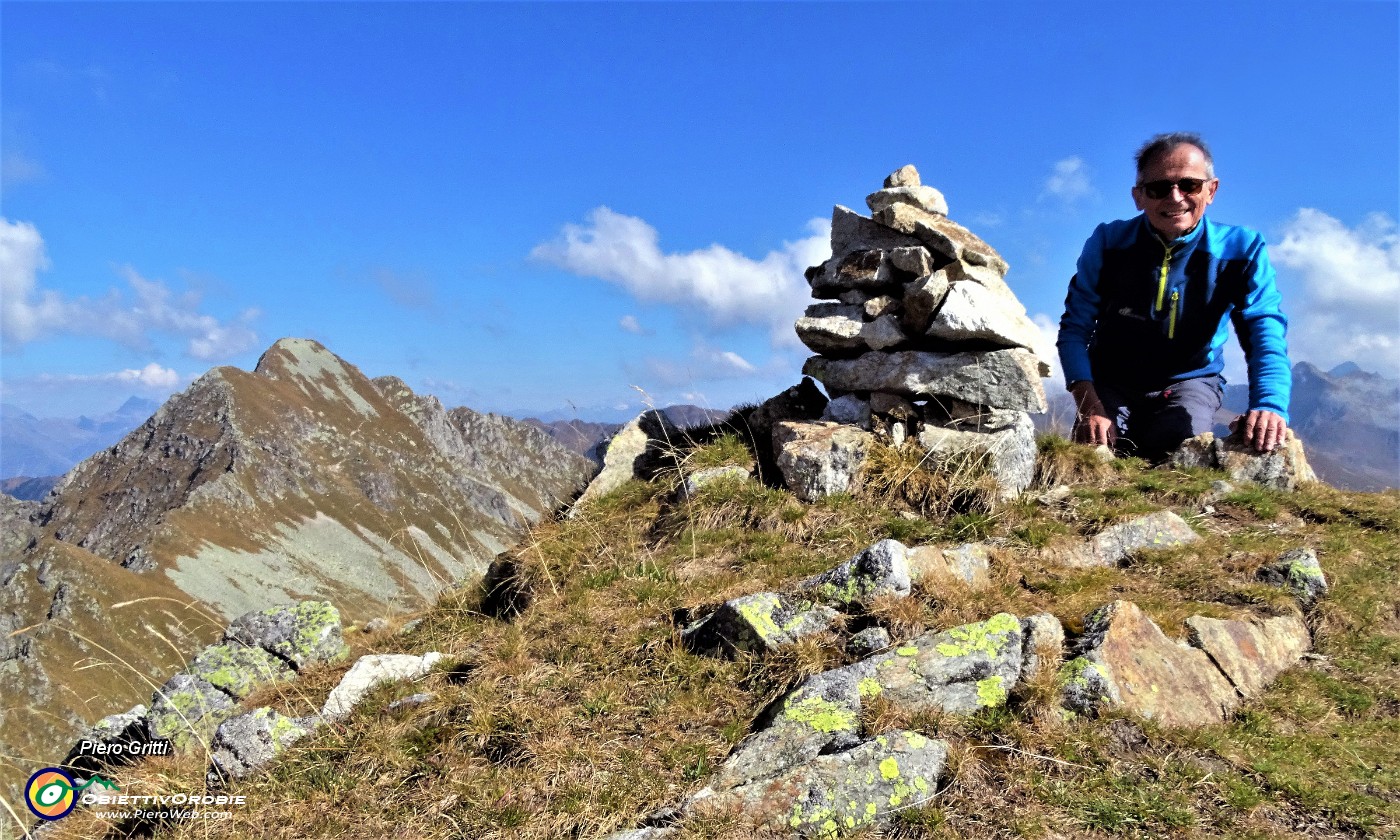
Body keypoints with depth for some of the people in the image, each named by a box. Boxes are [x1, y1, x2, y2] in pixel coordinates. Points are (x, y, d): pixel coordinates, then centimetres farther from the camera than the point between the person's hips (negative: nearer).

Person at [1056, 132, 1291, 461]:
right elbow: (1075, 329, -10)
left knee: (1179, 447, -32)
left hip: (1190, 381, 0)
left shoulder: (1242, 251, -9)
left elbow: (1265, 336, -17)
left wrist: (1269, 405, -38)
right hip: (1113, 383, 1)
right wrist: (1089, 405, -25)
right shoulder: (1108, 243, -10)